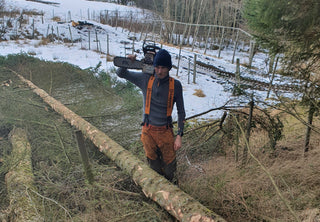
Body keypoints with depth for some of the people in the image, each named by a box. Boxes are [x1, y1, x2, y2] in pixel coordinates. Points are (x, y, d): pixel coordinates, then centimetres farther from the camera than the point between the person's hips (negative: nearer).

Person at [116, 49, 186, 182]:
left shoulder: (175, 85, -7)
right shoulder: (145, 79, -5)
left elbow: (181, 111, -1)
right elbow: (120, 73, 5)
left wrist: (179, 135, -6)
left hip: (166, 131, -1)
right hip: (148, 131, 1)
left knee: (169, 164, 8)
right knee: (153, 163, 14)